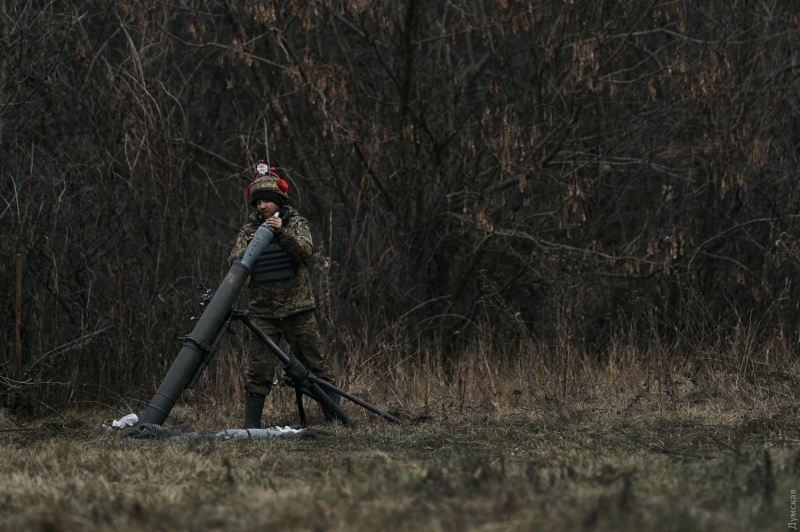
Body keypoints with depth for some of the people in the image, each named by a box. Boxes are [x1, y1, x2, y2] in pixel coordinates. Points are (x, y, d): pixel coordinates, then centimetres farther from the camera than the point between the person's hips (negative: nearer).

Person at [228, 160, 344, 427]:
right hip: (263, 312, 1)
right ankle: (251, 426, -4)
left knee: (316, 364, 1)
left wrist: (282, 233, -30)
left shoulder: (295, 223, 4)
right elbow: (234, 261, -2)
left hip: (297, 308, -1)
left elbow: (305, 250, -14)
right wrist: (246, 250, -24)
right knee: (259, 370, -5)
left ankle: (335, 420, 5)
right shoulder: (249, 229, 9)